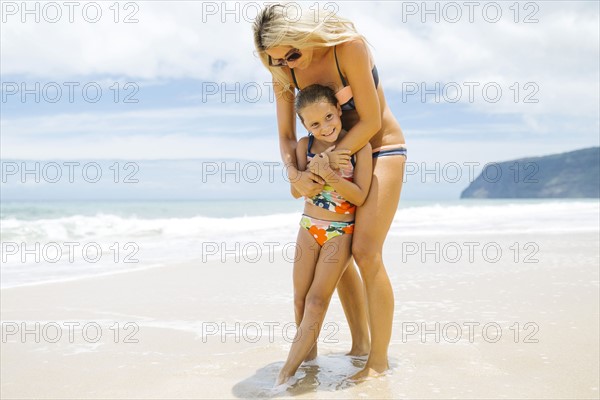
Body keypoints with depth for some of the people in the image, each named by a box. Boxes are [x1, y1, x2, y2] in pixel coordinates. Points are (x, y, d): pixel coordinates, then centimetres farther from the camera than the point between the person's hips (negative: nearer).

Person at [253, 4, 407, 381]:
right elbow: (286, 135, -1)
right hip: (343, 156, 7)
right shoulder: (282, 72, -7)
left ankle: (379, 360, -3)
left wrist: (328, 158, -21)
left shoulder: (349, 46, -24)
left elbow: (371, 120, -22)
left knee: (365, 253, -15)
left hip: (382, 149, -6)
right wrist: (294, 173, -19)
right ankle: (360, 345, 19)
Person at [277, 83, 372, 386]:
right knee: (301, 297, 10)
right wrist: (311, 171, -25)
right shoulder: (305, 145, -4)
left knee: (317, 300, -5)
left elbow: (360, 196, -16)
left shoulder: (359, 146, -14)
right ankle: (309, 353, 30)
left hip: (341, 233, -4)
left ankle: (289, 368, 0)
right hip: (309, 228, 4)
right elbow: (295, 191, -5)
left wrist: (329, 174, -28)